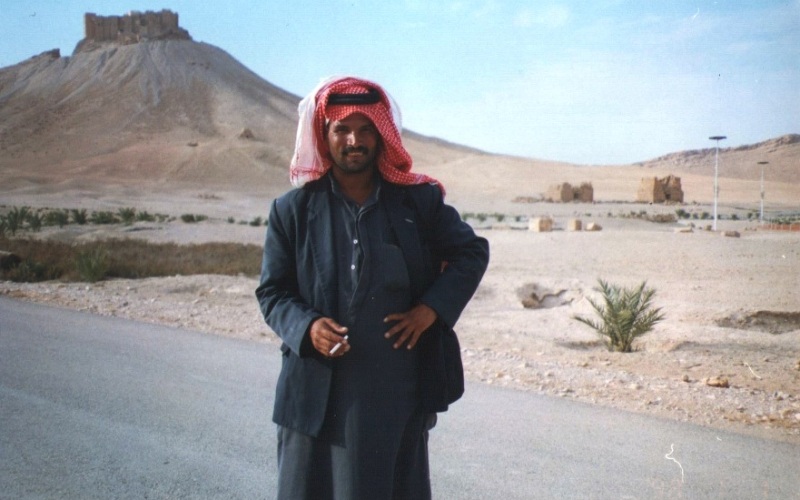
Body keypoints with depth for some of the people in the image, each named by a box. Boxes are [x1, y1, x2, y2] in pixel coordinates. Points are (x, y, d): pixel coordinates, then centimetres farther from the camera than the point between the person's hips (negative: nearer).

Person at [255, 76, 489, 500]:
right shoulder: (292, 210, 1)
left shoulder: (419, 200, 2)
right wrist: (307, 326, -17)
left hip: (398, 392, 1)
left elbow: (471, 251, 10)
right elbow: (272, 292, 4)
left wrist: (431, 308, -5)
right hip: (318, 392, 0)